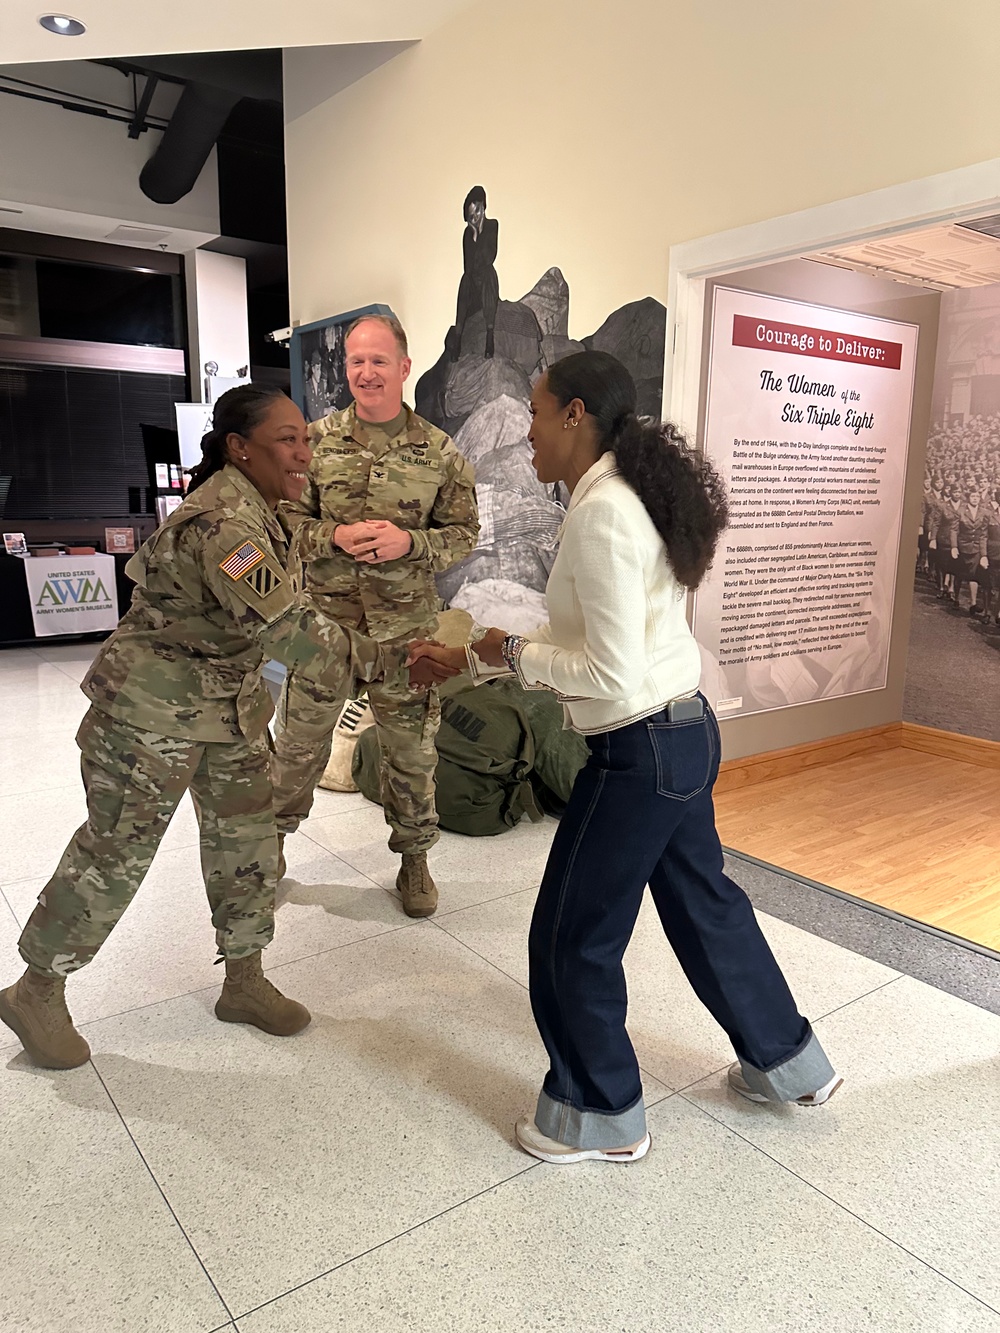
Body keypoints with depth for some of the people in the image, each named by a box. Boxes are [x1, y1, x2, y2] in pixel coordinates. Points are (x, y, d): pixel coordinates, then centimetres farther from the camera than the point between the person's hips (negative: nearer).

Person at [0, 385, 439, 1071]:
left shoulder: (254, 507, 3)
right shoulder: (221, 524, -29)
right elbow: (288, 628, -38)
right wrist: (388, 663, -36)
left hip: (230, 706, 9)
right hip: (152, 712, -9)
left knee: (249, 840, 11)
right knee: (117, 851, 5)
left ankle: (244, 982, 28)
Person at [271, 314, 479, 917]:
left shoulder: (440, 452, -1)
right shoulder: (316, 440, 0)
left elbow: (464, 533, 2)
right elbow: (284, 520, 2)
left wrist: (409, 542, -16)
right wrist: (335, 538, -17)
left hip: (406, 625, 0)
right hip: (324, 619, 1)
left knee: (412, 750, 11)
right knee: (299, 742, 13)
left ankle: (415, 856, 32)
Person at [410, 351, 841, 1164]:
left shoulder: (601, 515, -22)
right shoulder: (629, 497, 9)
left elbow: (610, 674, -25)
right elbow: (588, 637, 15)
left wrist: (514, 653, -10)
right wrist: (468, 657, 16)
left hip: (639, 752, -10)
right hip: (686, 733, 10)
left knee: (574, 939, 9)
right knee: (702, 901, 26)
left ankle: (601, 1117, 31)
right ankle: (787, 1061, 46)